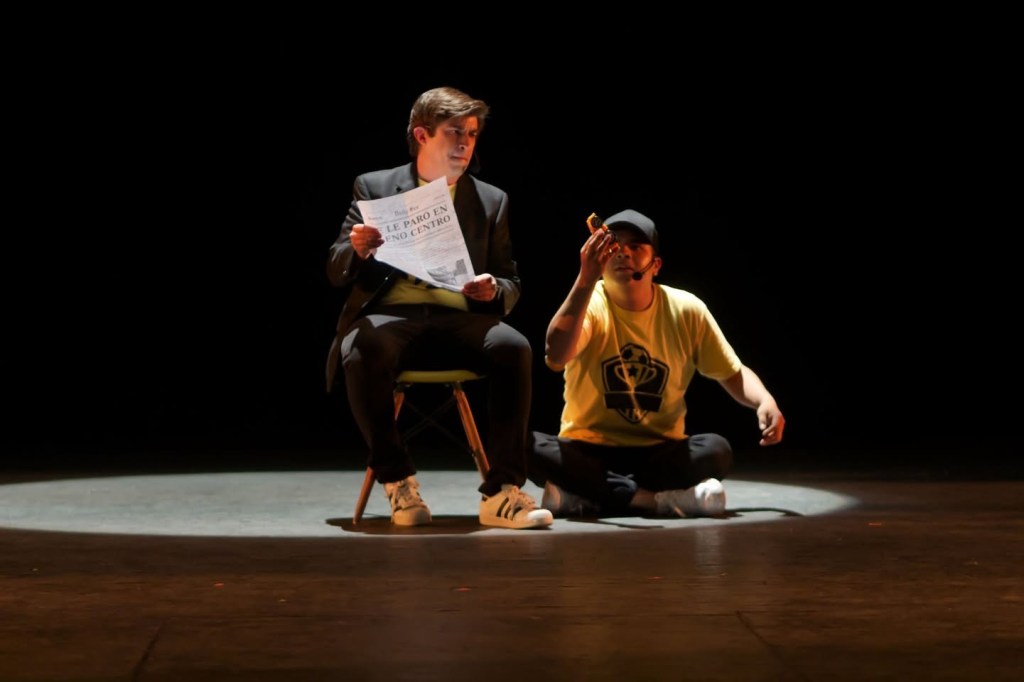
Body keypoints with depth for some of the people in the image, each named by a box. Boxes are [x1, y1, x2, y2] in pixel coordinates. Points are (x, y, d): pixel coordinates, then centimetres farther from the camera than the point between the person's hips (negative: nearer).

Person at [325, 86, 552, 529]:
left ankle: (501, 493, -25)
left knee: (514, 349, -31)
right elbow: (337, 272, 9)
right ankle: (398, 483, -18)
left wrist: (495, 291, -8)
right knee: (364, 354, -37)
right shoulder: (374, 187, 12)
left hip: (460, 318, 2)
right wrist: (358, 250, -16)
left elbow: (511, 284, 17)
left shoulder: (491, 201, 17)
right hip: (390, 315, -2)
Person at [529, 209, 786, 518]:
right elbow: (556, 357, -31)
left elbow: (733, 373, 6)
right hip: (589, 451, -1)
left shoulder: (686, 310, -4)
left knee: (717, 450, -28)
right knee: (527, 445, -31)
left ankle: (580, 496, -24)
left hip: (660, 453, 2)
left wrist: (765, 401, -16)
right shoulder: (589, 304, -11)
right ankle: (663, 499, -29)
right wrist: (586, 278, -37)